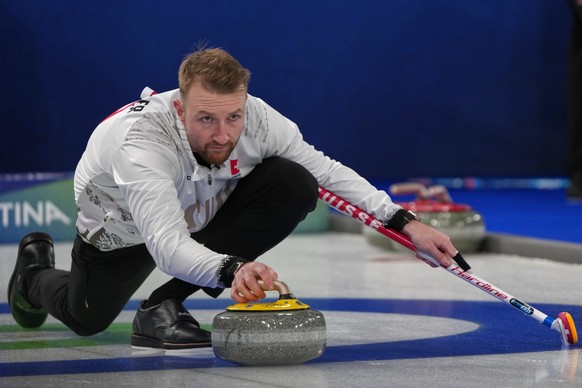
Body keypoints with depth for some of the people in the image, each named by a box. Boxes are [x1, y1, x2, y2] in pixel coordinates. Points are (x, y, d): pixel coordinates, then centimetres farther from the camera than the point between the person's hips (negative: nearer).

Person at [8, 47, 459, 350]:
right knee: (87, 317, 9)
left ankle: (164, 304, -15)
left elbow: (326, 171, -18)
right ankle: (36, 269, 47)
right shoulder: (141, 139, -45)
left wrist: (404, 223, -27)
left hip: (201, 209, 3)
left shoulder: (256, 117, -32)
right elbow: (167, 245, -55)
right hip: (123, 222, -3)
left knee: (295, 187, -23)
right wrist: (231, 269, -75)